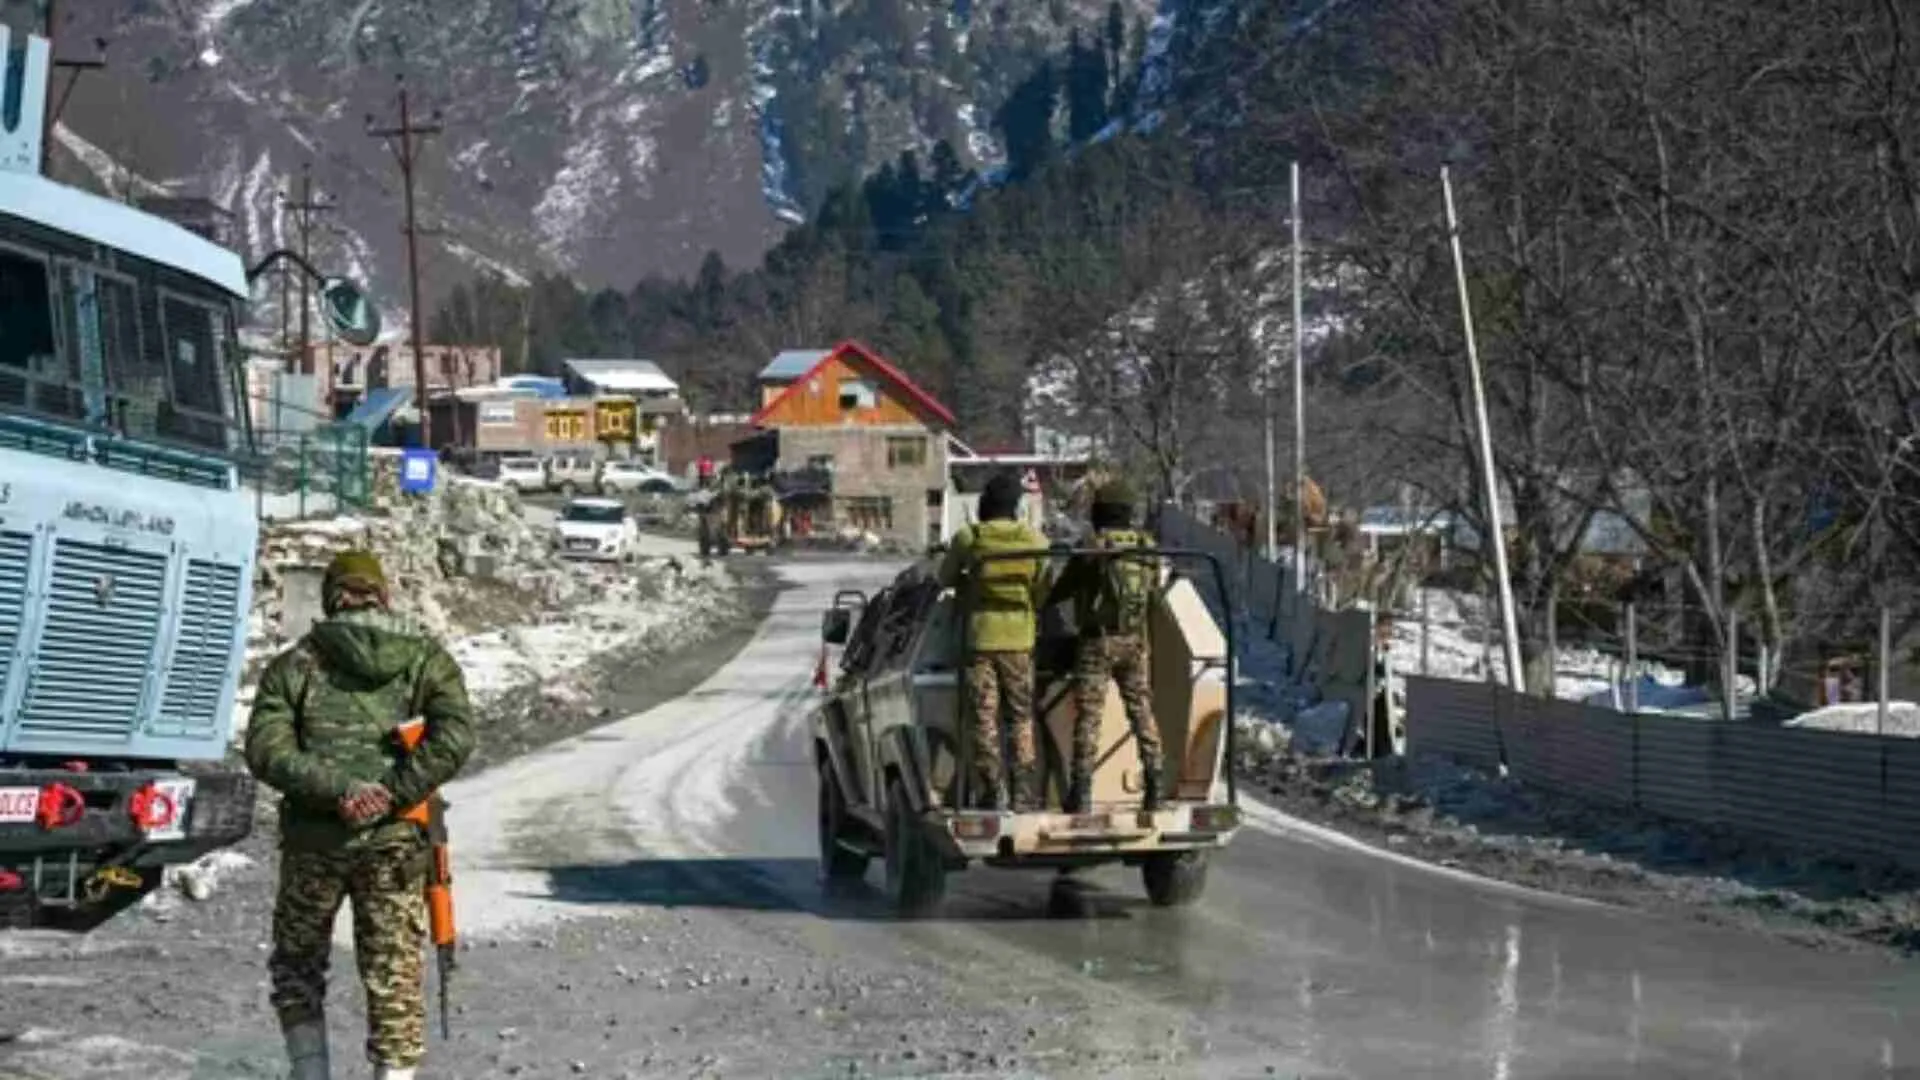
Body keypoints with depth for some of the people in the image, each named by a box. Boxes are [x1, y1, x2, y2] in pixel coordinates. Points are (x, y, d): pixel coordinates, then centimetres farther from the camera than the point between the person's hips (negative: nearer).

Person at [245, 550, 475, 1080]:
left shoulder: (294, 665, 5)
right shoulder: (426, 658, 5)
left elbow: (266, 748, -8)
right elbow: (454, 735, -12)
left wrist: (336, 789, -14)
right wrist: (394, 795, -13)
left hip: (313, 841, 0)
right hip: (396, 839, 0)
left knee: (298, 962, 18)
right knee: (395, 973, 6)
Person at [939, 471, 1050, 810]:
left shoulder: (968, 538, -6)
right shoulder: (1034, 540, -4)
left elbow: (946, 578, 8)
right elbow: (1042, 591, 3)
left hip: (981, 637, -1)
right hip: (1019, 639, 1)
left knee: (984, 718, 4)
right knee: (1021, 717, 10)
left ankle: (991, 791, 2)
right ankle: (1023, 790, 6)